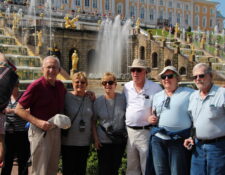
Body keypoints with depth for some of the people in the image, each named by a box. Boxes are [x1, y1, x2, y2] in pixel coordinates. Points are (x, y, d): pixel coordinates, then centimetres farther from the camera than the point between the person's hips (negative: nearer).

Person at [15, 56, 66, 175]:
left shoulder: (60, 85, 5)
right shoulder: (36, 86, -14)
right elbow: (18, 109, -13)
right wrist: (38, 122, -24)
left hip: (56, 131, 6)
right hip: (40, 132, -6)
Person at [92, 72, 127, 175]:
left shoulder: (122, 99, -4)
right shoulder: (98, 101, -3)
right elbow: (93, 122, 2)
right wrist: (95, 139, -4)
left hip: (120, 140, 1)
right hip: (103, 141, 0)